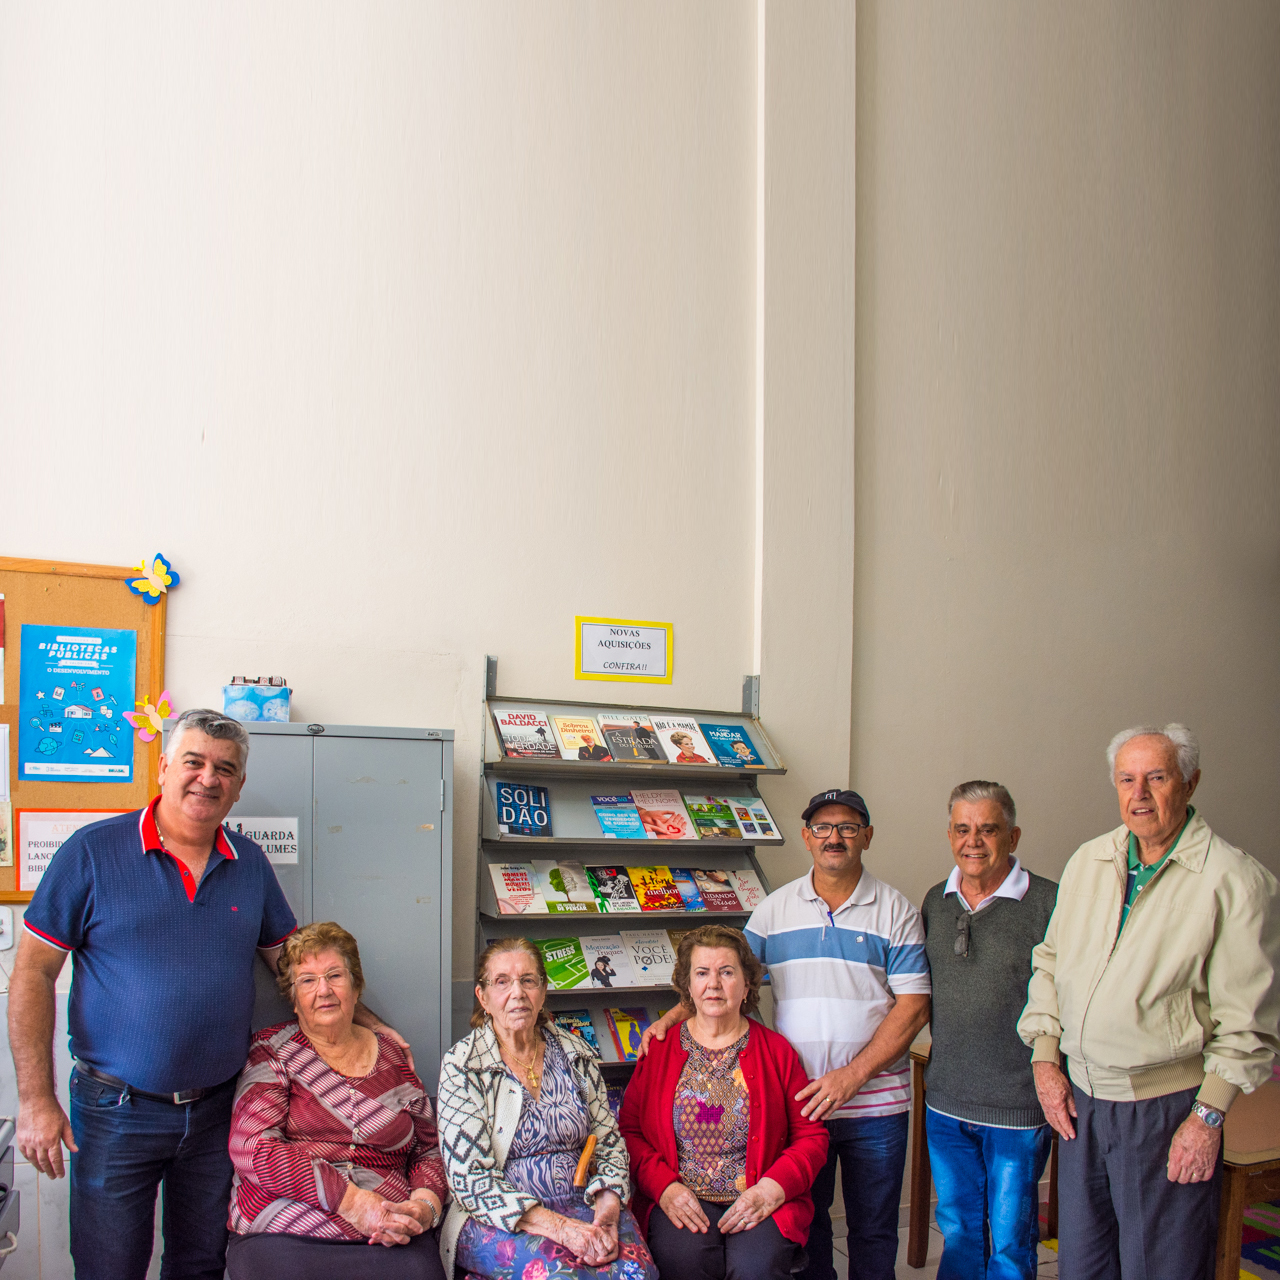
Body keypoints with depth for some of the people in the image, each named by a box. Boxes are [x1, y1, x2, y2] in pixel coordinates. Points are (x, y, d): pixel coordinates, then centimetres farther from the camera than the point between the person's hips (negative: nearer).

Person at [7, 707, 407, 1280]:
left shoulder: (249, 863, 4)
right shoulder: (94, 850, -8)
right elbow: (33, 974, -7)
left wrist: (361, 1021, 6)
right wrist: (36, 1098, -12)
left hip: (217, 1107, 4)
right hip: (117, 1110, -3)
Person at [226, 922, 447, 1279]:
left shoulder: (392, 1057, 17)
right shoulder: (271, 1051, 9)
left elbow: (429, 1150, 22)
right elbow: (251, 1149, -5)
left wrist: (425, 1205, -2)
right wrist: (351, 1201, -12)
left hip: (391, 1238, 3)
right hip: (282, 1236, -3)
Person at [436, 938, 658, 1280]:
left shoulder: (576, 1054, 10)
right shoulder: (462, 1066, -4)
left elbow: (609, 1144, 10)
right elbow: (470, 1178, -11)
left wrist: (607, 1211, -12)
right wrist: (557, 1227, -22)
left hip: (580, 1206, 4)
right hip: (500, 1221, -3)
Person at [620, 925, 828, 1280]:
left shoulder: (777, 1051, 8)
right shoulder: (659, 1049, 10)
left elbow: (812, 1137, 8)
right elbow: (629, 1130, 8)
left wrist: (772, 1188, -9)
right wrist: (664, 1186, -9)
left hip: (760, 1202, 0)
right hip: (679, 1200, 0)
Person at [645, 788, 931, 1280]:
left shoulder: (896, 911, -1)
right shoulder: (775, 908, 5)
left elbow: (913, 1005, -7)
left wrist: (853, 1076, -15)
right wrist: (671, 1018, -9)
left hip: (875, 1101, -1)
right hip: (798, 1100, 2)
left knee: (873, 1230, 10)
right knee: (803, 1222, 12)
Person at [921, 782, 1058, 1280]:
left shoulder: (1048, 903, -12)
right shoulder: (935, 901, 5)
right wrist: (941, 1065, 12)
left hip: (1018, 1107, -4)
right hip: (945, 1103, 5)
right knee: (958, 1231, 18)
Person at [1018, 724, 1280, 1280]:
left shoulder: (1235, 879, -10)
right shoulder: (1087, 862, 6)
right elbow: (1049, 962, 14)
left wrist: (1208, 1115, -12)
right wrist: (1044, 1058, 7)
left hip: (1165, 1108, -5)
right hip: (1079, 1099, 5)